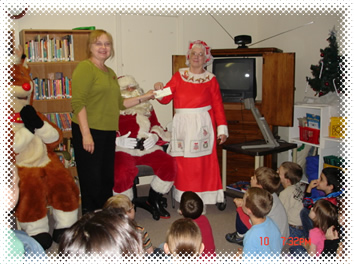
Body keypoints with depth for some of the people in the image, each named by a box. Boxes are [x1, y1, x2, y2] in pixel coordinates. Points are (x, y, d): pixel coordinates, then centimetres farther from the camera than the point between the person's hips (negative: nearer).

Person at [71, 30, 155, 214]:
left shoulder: (110, 72, 18)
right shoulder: (85, 68, -8)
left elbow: (118, 103, 22)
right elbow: (78, 103, -16)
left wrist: (143, 98, 15)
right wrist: (86, 134, -22)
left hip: (108, 132, 8)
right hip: (89, 131, -8)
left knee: (108, 178, 14)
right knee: (92, 179, -1)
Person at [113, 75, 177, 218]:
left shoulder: (146, 107, 24)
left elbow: (156, 126, 24)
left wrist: (154, 137, 0)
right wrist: (118, 140, -17)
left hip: (147, 148, 4)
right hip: (122, 149, -4)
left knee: (169, 164, -20)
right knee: (122, 172, -36)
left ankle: (154, 200, 5)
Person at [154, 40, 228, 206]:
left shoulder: (210, 80, 6)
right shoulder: (178, 76, 10)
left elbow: (218, 106, 3)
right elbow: (165, 99, 6)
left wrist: (222, 129, -2)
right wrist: (159, 90, -15)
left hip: (202, 125, -2)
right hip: (181, 125, 2)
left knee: (202, 163, -2)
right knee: (181, 163, 2)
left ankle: (201, 201, 7)